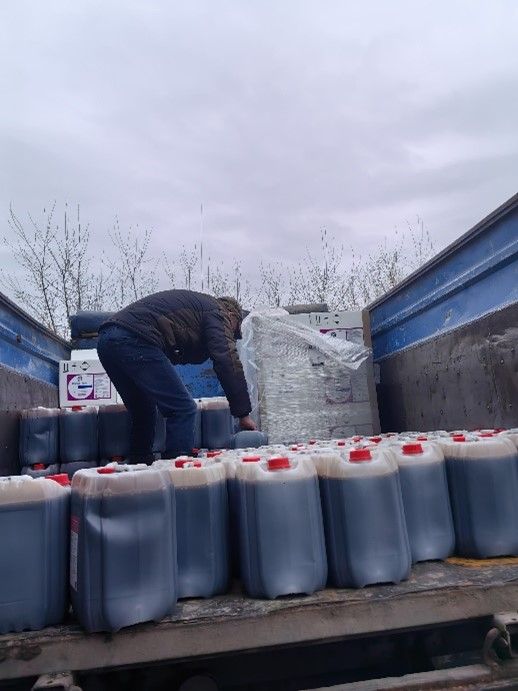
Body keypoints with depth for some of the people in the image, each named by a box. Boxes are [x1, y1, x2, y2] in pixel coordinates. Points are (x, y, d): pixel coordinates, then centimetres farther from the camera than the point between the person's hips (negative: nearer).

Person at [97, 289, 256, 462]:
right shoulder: (216, 311, 9)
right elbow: (228, 362, -3)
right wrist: (243, 413, 0)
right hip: (135, 340, -10)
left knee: (143, 414, 22)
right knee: (183, 409, -3)